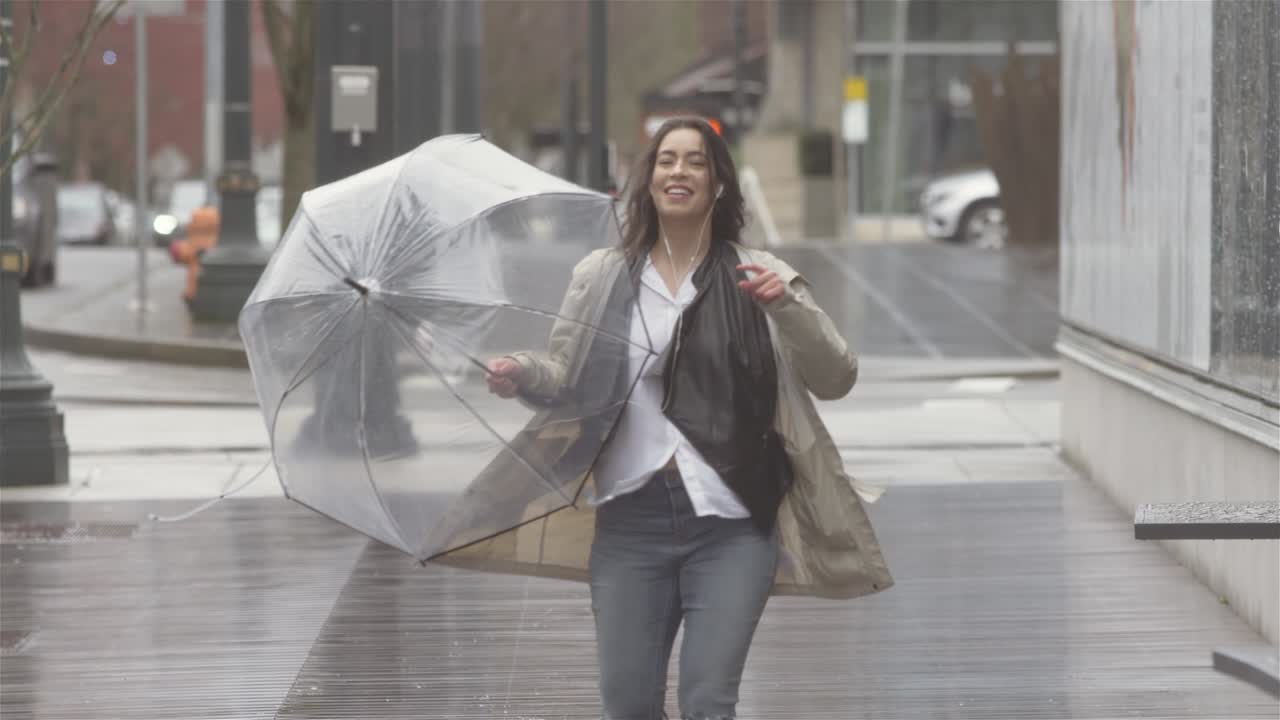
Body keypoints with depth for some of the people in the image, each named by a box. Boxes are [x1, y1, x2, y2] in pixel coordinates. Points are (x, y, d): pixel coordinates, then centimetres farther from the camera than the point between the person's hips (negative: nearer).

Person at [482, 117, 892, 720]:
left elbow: (836, 378, -1)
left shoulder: (756, 276, 4)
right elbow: (567, 375, 7)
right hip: (632, 518, 2)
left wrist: (787, 306, -17)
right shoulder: (602, 275, 8)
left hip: (730, 522, -1)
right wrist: (525, 374, -15)